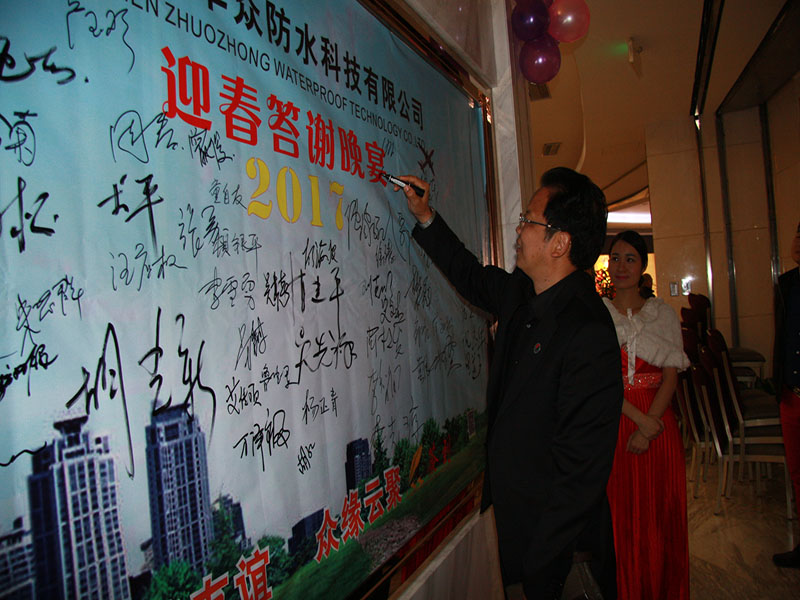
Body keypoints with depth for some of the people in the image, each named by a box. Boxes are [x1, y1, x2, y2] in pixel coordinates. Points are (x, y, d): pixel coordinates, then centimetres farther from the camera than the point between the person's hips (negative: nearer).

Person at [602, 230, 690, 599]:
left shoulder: (663, 314, 6)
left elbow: (670, 376, 0)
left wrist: (647, 427, -11)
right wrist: (640, 418, -13)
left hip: (659, 423, 2)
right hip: (614, 424, -1)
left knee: (662, 513, 7)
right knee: (621, 515, 4)